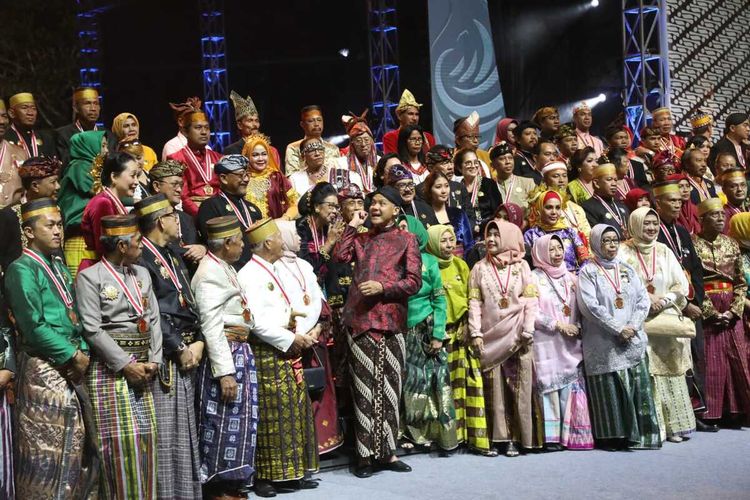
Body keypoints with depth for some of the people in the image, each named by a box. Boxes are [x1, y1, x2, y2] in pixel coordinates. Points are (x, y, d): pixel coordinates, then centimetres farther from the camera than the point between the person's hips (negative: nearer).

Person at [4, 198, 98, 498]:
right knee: (45, 449, -3)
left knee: (75, 445, 12)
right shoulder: (22, 269, -10)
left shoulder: (59, 267, 15)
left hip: (71, 369, 8)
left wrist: (83, 351, 0)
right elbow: (33, 326, -17)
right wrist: (73, 355, -12)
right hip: (42, 369, -8)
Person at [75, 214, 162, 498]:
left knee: (145, 438, 7)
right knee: (120, 442, -5)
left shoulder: (142, 274, 13)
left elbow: (154, 320, 10)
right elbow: (92, 330, -12)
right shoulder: (89, 277, -5)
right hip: (110, 369, -6)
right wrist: (126, 364, -15)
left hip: (143, 366, 6)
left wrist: (153, 360, -3)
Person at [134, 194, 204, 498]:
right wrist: (180, 349, -13)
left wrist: (198, 342, 3)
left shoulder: (174, 255, 16)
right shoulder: (141, 258, -12)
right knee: (164, 431, -3)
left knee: (185, 429, 13)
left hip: (187, 351, 9)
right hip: (163, 356, -9)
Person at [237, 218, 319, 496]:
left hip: (287, 351, 9)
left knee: (293, 412, 11)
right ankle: (265, 476, 8)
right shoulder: (249, 275, -13)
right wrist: (292, 339, -16)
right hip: (266, 353, -9)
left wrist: (306, 332, 0)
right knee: (270, 416, -3)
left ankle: (289, 473, 21)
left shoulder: (276, 271, 15)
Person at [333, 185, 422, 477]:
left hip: (391, 321, -2)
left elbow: (414, 281, 1)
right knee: (363, 387, 1)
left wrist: (382, 287, -11)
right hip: (360, 320, 2)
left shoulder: (405, 239, 10)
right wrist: (352, 226, 6)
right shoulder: (361, 238, 20)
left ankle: (387, 450, 10)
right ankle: (365, 453, 5)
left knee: (389, 387, 2)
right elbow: (340, 257, 2)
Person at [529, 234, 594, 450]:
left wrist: (577, 328, -1)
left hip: (571, 344, 4)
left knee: (572, 388, -1)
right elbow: (532, 312, -8)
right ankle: (552, 437, -2)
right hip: (547, 343, -4)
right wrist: (558, 325, -11)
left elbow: (579, 309, 16)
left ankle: (573, 435, 3)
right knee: (550, 387, -6)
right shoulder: (534, 277, 0)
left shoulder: (570, 277, 16)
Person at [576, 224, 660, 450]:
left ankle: (639, 434, 6)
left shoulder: (627, 270, 15)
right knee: (609, 390, -5)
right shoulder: (588, 272, 0)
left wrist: (633, 326, -8)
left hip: (633, 340, 5)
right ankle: (612, 437, 1)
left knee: (638, 387, 0)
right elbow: (590, 306, -11)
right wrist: (618, 329, -14)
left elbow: (643, 299, 8)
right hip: (603, 344, -4)